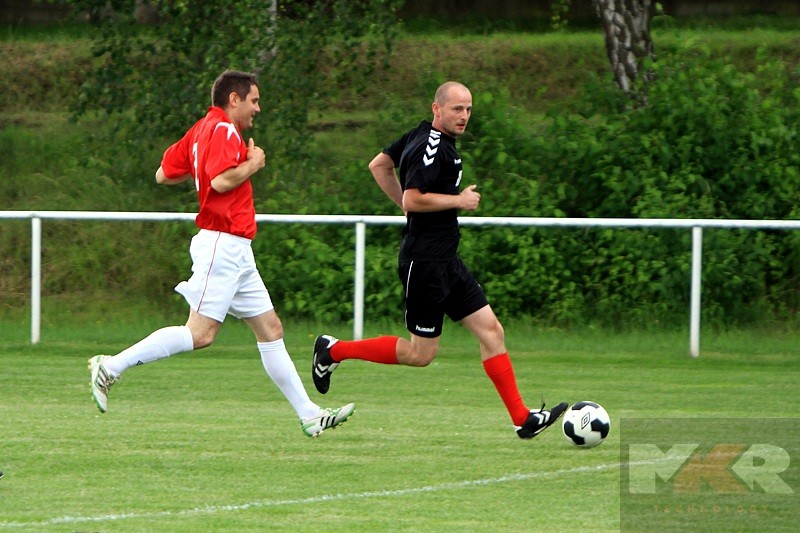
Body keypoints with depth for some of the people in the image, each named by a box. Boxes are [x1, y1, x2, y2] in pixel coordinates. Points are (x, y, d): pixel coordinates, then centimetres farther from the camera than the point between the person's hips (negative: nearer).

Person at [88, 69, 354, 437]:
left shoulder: (201, 130, 16)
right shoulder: (223, 130, -11)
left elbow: (163, 175, 17)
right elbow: (222, 180, -25)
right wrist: (252, 164, -9)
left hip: (236, 253, 11)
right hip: (223, 244, -11)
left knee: (271, 329, 8)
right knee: (200, 333, -14)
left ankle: (309, 415, 8)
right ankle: (110, 367, -10)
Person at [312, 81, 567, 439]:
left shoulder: (421, 135, 11)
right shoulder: (432, 147, -18)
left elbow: (379, 165, 21)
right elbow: (413, 199, -26)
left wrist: (407, 208, 20)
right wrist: (458, 200, -14)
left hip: (445, 261, 10)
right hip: (425, 260, -10)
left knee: (490, 330, 4)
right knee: (421, 353, -1)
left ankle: (522, 418, 4)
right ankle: (335, 351, 13)